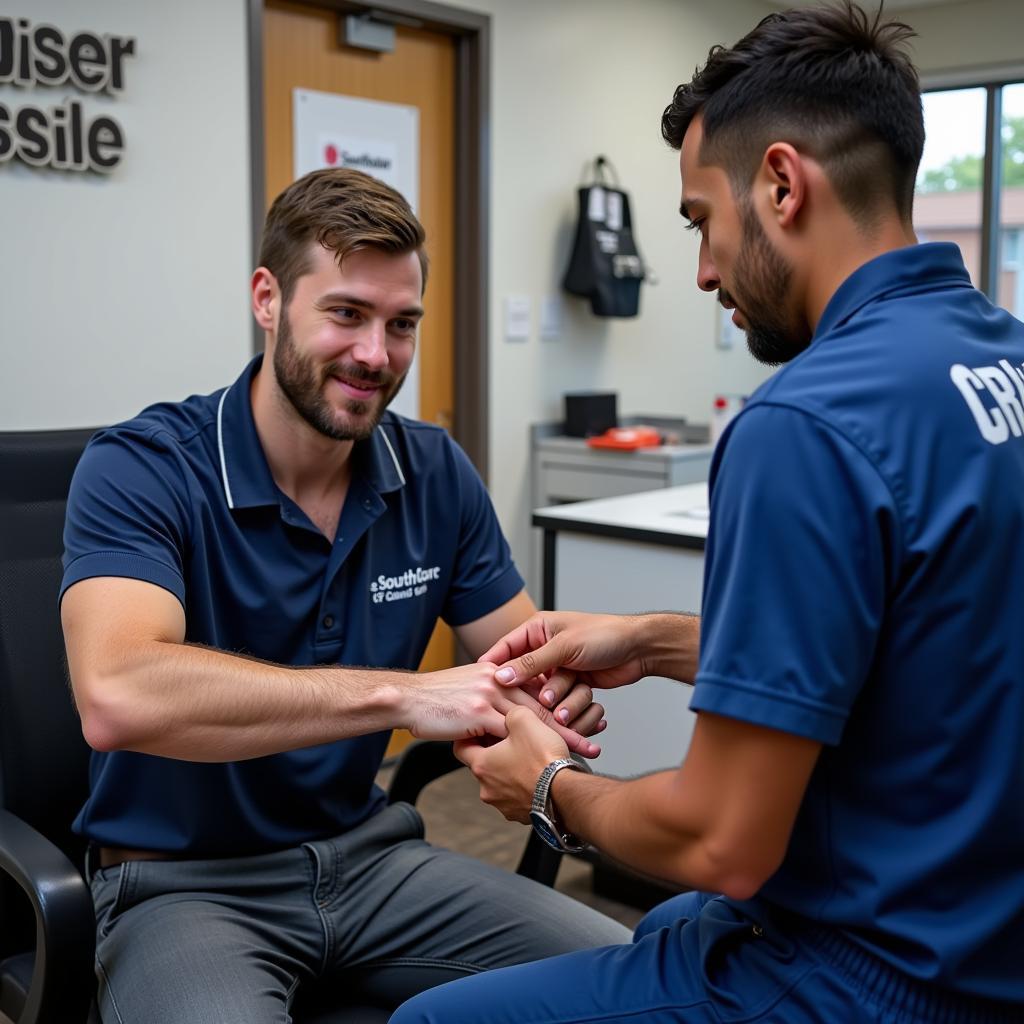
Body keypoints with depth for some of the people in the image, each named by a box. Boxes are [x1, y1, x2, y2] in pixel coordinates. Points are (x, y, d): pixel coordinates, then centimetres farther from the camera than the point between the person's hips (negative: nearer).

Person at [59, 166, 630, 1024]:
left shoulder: (437, 472, 0)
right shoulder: (139, 469, -16)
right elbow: (116, 695, -33)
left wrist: (557, 695, -21)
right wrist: (400, 695, -39)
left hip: (370, 854, 5)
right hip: (187, 881, -4)